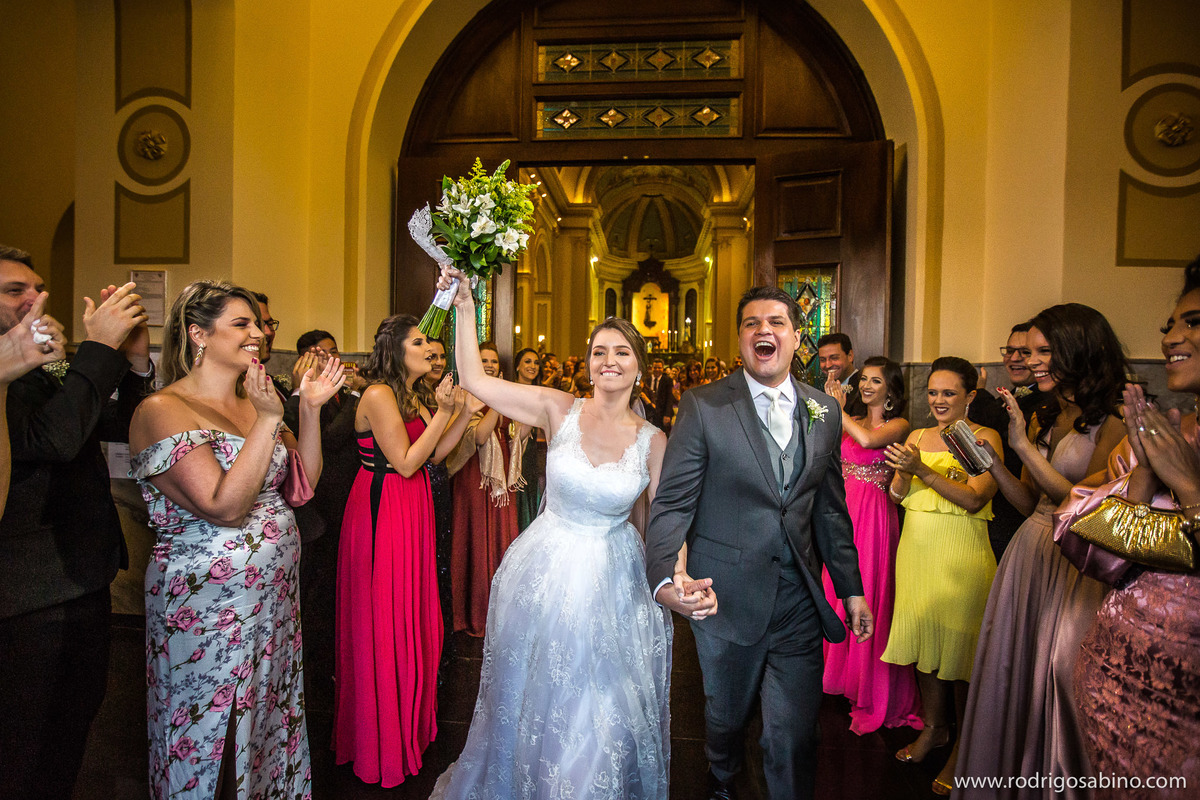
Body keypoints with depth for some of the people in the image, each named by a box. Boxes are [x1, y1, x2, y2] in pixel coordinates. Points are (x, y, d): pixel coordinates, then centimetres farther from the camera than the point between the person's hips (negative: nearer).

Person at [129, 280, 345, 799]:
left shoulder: (253, 403, 8)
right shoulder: (163, 410, -14)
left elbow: (300, 488, 4)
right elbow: (224, 506, -23)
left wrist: (310, 409, -4)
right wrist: (270, 419, -24)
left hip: (275, 597, 7)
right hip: (208, 608, -6)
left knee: (270, 723, 19)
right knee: (212, 738, 11)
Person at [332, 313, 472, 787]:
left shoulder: (416, 395, 11)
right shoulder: (379, 395, -16)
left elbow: (434, 454, 7)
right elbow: (406, 463, -19)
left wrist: (463, 411, 0)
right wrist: (442, 413, -20)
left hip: (413, 510, 9)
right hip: (382, 512, -9)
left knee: (413, 613, 17)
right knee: (383, 617, 4)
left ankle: (409, 717, 36)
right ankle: (381, 736, 23)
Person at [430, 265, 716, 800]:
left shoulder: (653, 442, -6)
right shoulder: (559, 410, -7)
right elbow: (474, 379, -8)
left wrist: (680, 583, -25)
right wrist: (465, 307, -13)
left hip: (613, 583, 0)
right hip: (545, 574, 1)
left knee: (600, 719, 13)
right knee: (530, 701, 20)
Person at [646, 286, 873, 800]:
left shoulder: (824, 411, 3)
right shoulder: (702, 406, -10)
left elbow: (830, 509, 10)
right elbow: (672, 503, -14)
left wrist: (852, 589, 10)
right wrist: (664, 577, -29)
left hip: (799, 601, 2)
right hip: (728, 596, -1)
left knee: (794, 735, 7)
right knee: (726, 712, 21)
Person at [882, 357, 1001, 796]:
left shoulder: (984, 438, -4)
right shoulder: (918, 436, 11)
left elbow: (974, 499, -15)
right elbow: (897, 496, 7)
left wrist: (922, 469, -22)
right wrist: (903, 470, -13)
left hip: (960, 554, -5)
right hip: (915, 547, 5)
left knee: (959, 644, 3)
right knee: (923, 640, 12)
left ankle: (962, 748, 21)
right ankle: (933, 727, 31)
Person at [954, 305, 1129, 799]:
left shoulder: (1112, 424, -11)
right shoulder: (1042, 420, 9)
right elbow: (1029, 503, 10)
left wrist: (1023, 447, -19)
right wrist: (991, 461, -4)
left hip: (1078, 565, -7)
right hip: (1029, 553, 7)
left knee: (1059, 673, 3)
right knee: (1012, 668, 15)